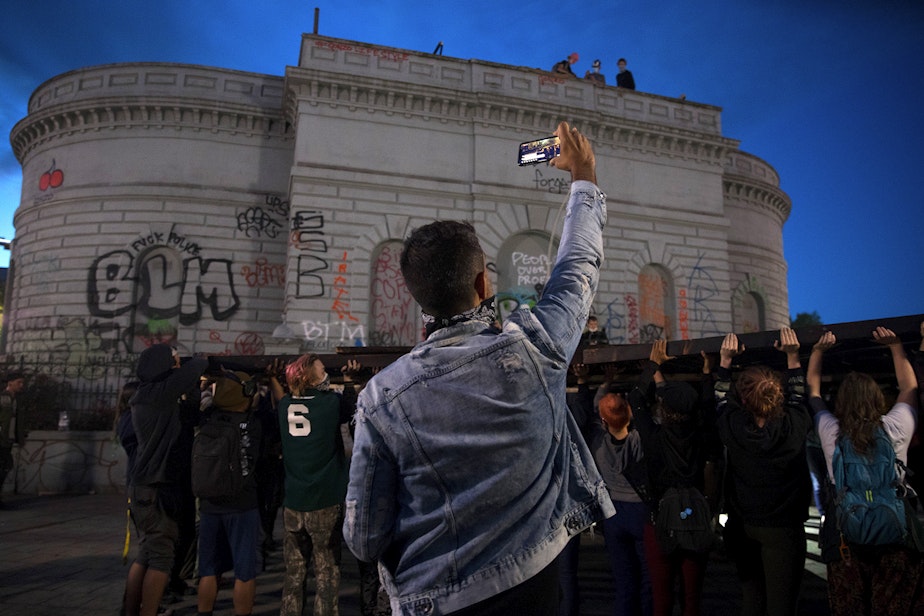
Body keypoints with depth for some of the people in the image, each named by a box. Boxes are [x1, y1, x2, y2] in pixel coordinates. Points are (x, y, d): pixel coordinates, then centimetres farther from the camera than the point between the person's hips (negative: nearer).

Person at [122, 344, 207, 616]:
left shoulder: (142, 395, 10)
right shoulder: (159, 392, -16)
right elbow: (196, 367, -16)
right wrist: (202, 361, 3)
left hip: (143, 486, 9)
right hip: (157, 489, -9)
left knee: (145, 555, 15)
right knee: (161, 558, -2)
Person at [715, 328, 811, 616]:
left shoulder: (733, 427, -15)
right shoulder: (794, 426, -16)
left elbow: (721, 399, 7)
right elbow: (798, 396, 6)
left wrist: (726, 360, 11)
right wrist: (792, 356, 12)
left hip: (743, 527, 2)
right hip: (783, 527, -1)